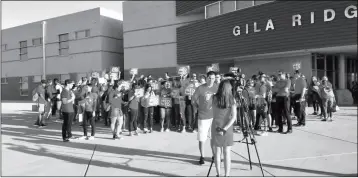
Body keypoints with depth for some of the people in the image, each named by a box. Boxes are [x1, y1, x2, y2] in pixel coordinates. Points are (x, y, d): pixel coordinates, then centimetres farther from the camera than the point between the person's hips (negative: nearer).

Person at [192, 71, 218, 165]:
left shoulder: (217, 87, 0)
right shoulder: (200, 88, -8)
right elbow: (193, 100, 1)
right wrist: (199, 108, 2)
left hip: (214, 116, 3)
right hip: (203, 116, -2)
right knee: (202, 138, 2)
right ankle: (202, 156, 16)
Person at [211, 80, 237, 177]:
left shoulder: (215, 98, -3)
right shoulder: (232, 99, -4)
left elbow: (214, 114, 3)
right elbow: (234, 117, -10)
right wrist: (225, 128, -11)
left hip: (216, 127, 1)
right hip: (227, 128, 0)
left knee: (217, 152, 8)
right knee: (227, 153, 6)